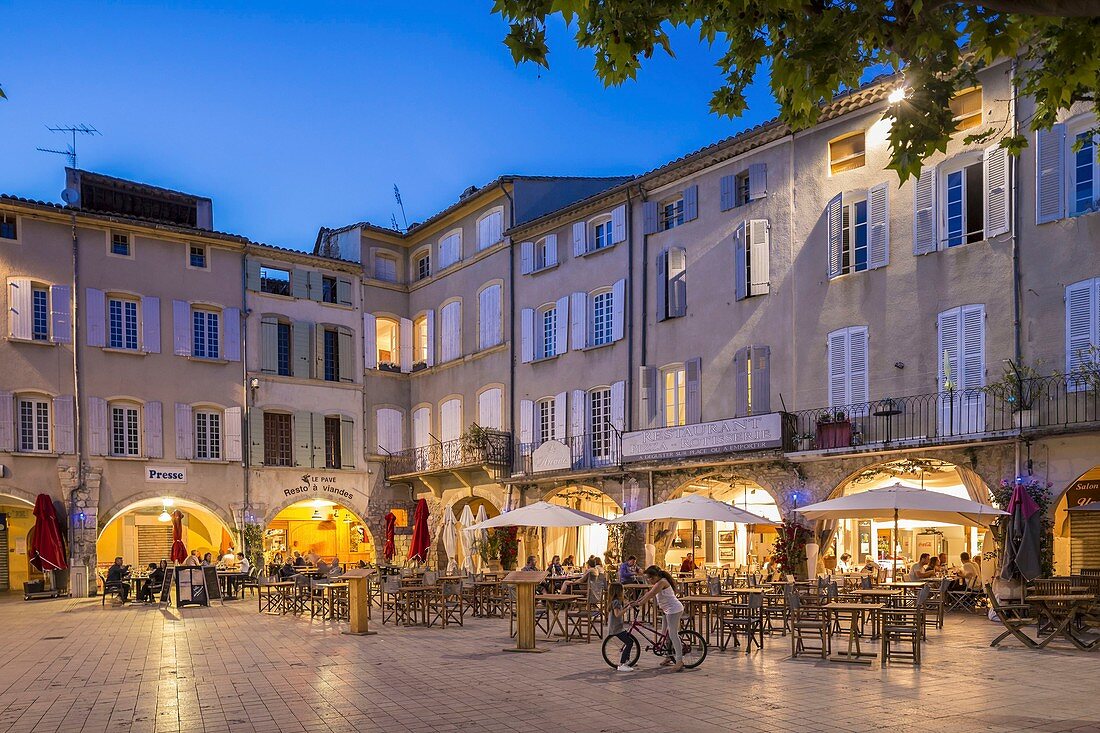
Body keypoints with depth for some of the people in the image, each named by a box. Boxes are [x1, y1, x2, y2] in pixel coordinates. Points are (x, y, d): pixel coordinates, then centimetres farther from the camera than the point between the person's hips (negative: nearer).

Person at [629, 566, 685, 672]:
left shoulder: (662, 582, -20)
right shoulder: (658, 583, 11)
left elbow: (649, 596, -23)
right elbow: (648, 594, 13)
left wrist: (637, 604, -21)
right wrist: (635, 602, 6)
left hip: (674, 610, -11)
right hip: (667, 609, 11)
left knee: (673, 635, -10)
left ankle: (679, 661, -9)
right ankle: (670, 657, 24)